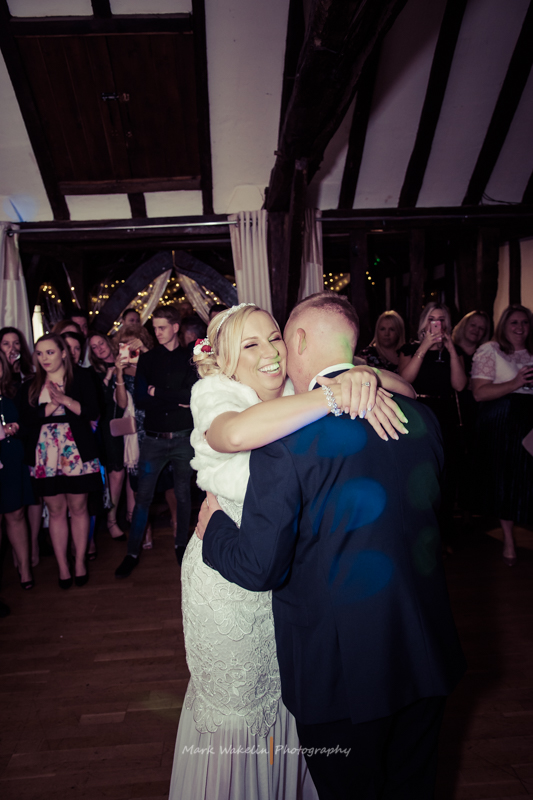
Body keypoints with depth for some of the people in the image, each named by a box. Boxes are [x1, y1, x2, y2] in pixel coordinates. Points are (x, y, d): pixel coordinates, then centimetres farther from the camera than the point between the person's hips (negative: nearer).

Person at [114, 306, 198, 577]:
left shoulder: (190, 358, 4)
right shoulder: (147, 359, 7)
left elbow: (194, 394, -9)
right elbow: (140, 400, -2)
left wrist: (158, 394, -9)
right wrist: (177, 399, -9)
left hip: (183, 438, -1)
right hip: (154, 439, 1)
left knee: (183, 494, 11)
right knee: (143, 495, 2)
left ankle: (181, 545, 28)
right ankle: (132, 552, 14)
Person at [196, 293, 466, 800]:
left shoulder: (284, 438, -23)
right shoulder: (420, 417, -5)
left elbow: (258, 569, -18)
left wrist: (213, 526, 2)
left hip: (342, 669, -5)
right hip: (427, 659, 5)